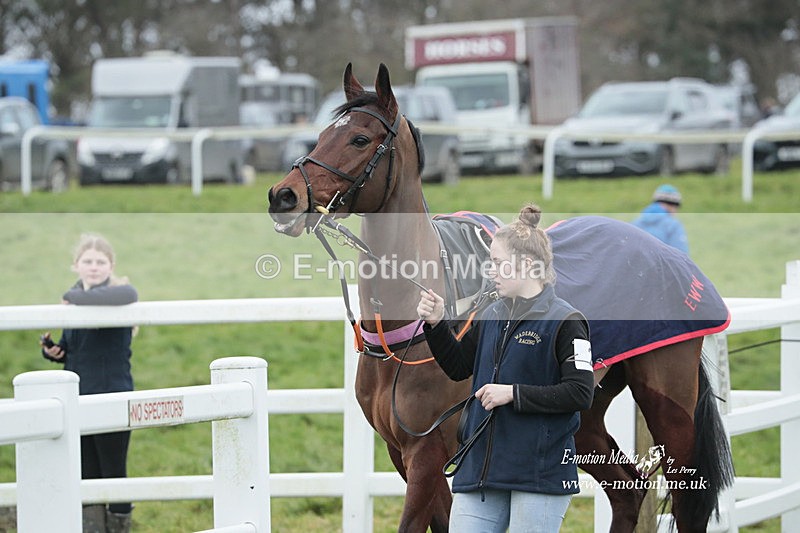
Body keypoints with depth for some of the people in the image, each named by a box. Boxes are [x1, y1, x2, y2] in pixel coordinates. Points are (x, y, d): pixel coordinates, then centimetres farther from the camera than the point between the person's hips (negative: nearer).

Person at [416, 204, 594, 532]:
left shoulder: (564, 321, -8)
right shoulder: (492, 316, 13)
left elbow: (581, 393, -15)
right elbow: (458, 367, 23)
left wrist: (513, 393, -16)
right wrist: (435, 325, 8)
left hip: (539, 470, -6)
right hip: (479, 466, 7)